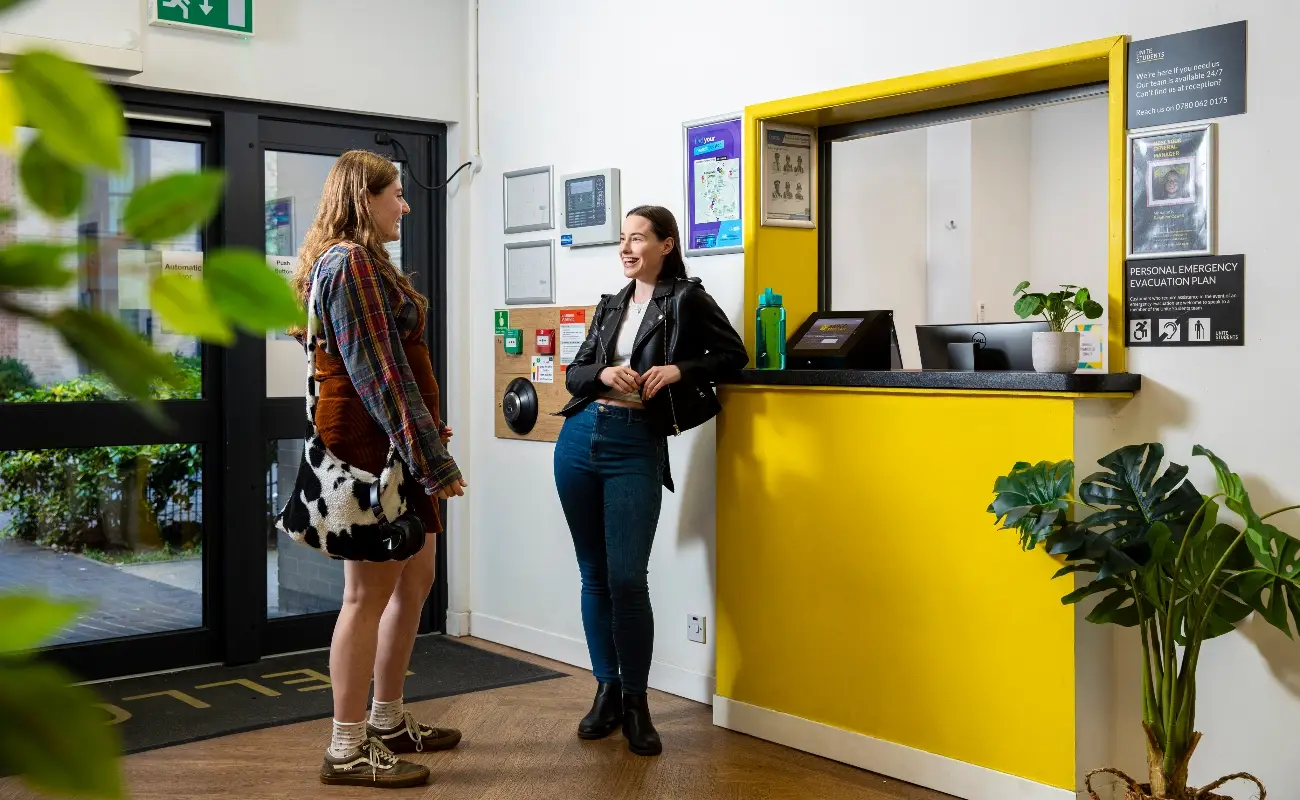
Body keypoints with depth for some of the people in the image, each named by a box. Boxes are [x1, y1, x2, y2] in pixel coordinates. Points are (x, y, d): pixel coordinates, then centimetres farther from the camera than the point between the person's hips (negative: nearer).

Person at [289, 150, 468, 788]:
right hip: (370, 446, -11)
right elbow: (380, 373, -20)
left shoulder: (357, 263, 20)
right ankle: (348, 752, 7)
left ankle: (387, 722, 27)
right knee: (369, 594, -3)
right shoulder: (352, 263, -14)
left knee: (414, 581, 15)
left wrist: (426, 432, 22)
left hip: (389, 447, 11)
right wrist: (433, 458, -20)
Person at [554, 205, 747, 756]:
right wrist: (604, 373, -8)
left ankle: (635, 701, 6)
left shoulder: (687, 300, 1)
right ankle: (606, 689, 20)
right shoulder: (610, 305, 15)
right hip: (580, 439, 5)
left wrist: (680, 369, -12)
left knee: (627, 578, -9)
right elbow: (574, 374, 14)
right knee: (594, 574, 8)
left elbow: (733, 355, 2)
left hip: (637, 446, -5)